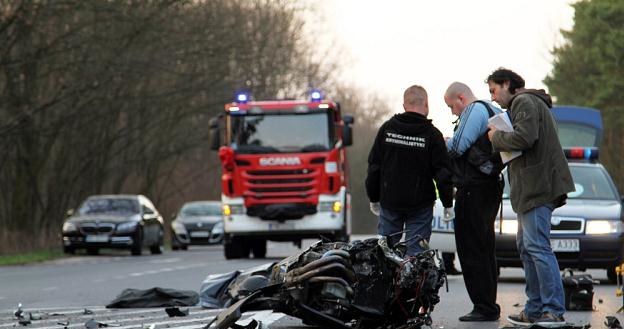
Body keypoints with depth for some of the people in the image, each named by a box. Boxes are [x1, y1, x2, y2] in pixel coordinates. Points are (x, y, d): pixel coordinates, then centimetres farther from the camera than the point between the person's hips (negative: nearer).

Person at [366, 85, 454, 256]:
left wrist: (373, 198, 15)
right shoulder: (432, 134, -7)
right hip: (420, 204, -2)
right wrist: (448, 204, 4)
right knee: (416, 250, 0)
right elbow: (443, 173, -6)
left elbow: (373, 167, 6)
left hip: (389, 202, 2)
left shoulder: (387, 128, 2)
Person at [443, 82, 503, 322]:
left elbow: (457, 147, -17)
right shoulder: (494, 111, 19)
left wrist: (445, 143, 3)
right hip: (491, 185, 10)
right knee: (485, 249, 14)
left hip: (473, 189, -10)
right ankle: (489, 306, 17)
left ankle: (484, 307, -10)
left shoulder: (475, 110, -10)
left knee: (472, 250, -7)